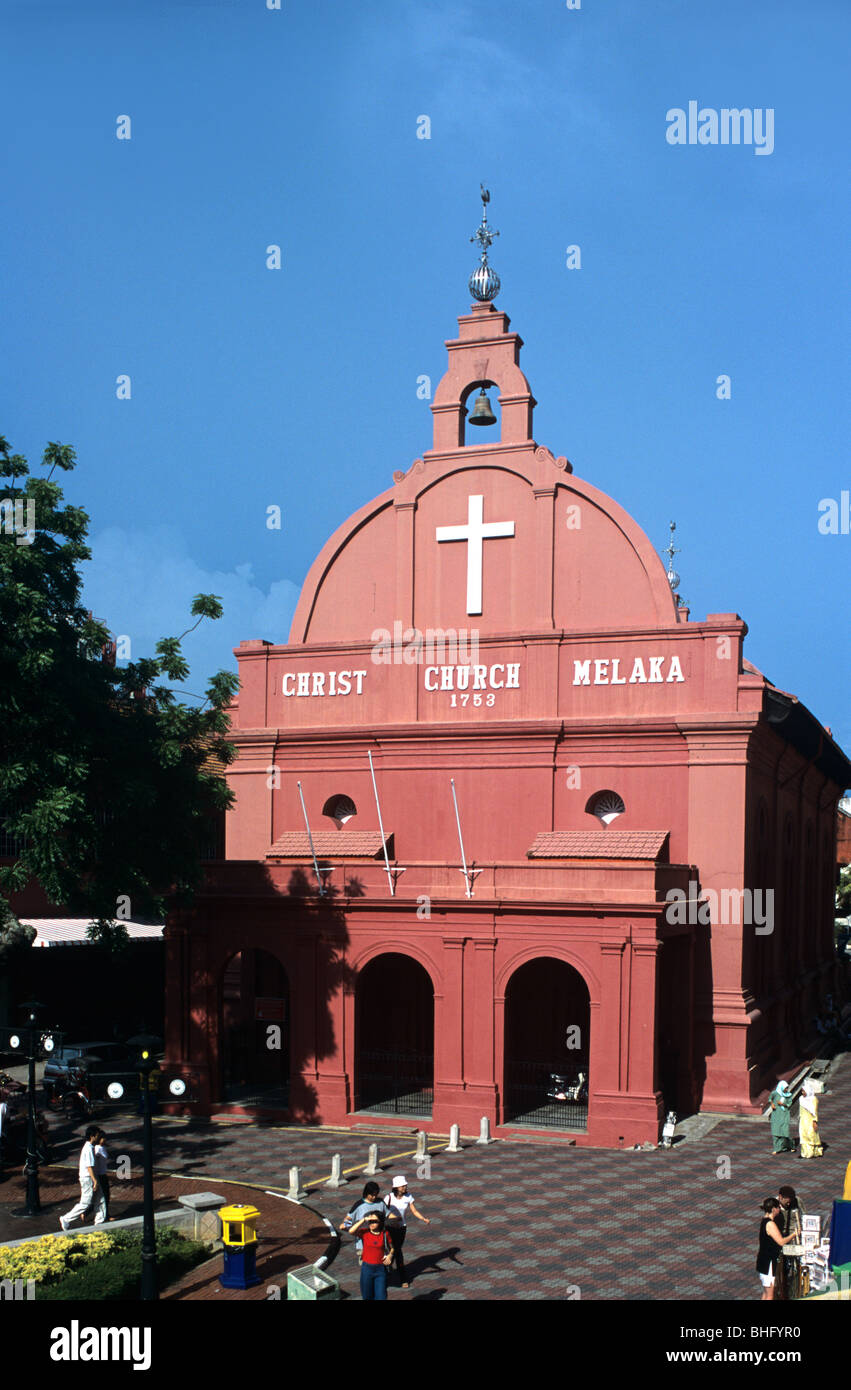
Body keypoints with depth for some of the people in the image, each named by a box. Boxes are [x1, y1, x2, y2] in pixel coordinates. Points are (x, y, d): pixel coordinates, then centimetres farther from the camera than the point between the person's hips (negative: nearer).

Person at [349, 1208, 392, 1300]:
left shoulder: (385, 1234, -2)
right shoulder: (365, 1232, -5)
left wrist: (389, 1255, -8)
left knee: (381, 1297, -3)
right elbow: (351, 1231, -23)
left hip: (381, 1269, 0)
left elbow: (391, 1248, 12)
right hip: (367, 1268, 0)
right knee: (368, 1297, 11)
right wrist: (364, 1220, -24)